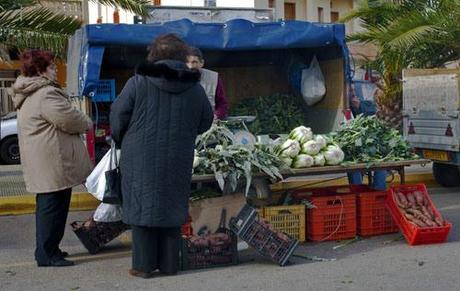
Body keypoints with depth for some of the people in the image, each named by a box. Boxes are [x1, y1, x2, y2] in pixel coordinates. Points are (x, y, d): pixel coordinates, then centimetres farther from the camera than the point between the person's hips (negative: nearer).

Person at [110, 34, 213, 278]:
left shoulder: (139, 82, -8)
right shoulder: (195, 88, 3)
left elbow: (118, 115, -5)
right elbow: (205, 122, 12)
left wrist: (120, 140, 14)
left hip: (141, 159, -3)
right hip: (178, 160, 3)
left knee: (142, 206, 4)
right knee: (172, 207, 12)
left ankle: (144, 264, 6)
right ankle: (169, 264, 16)